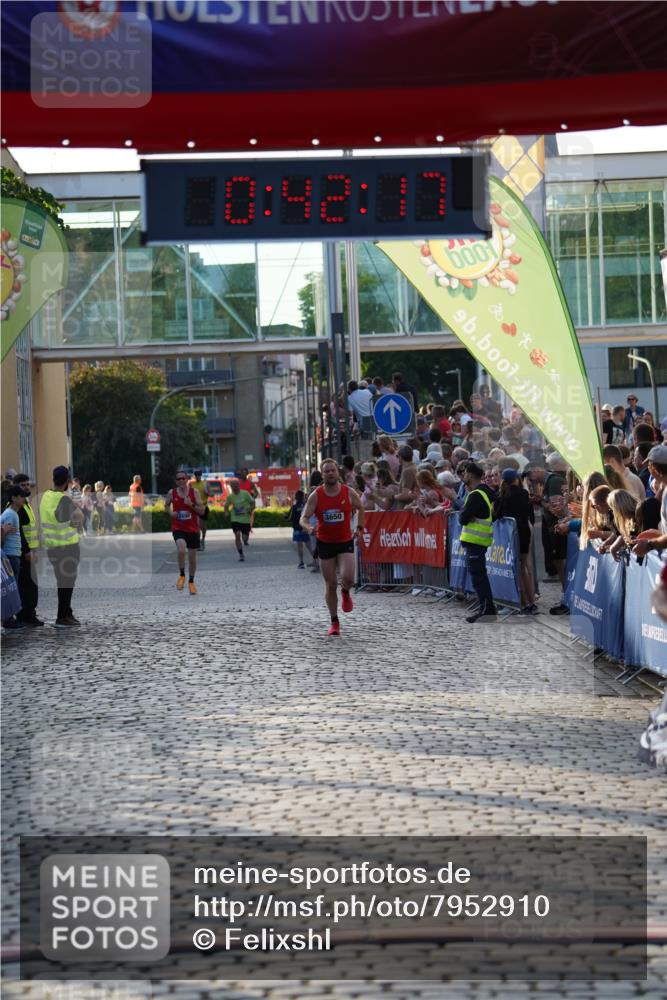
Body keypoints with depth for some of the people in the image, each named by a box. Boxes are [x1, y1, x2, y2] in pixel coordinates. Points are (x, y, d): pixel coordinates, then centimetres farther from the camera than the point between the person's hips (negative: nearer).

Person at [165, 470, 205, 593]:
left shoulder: (194, 492, -2)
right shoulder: (172, 493, 1)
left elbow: (202, 511, -2)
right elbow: (166, 506, 18)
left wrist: (191, 504, -18)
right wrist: (170, 512, -2)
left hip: (193, 528, 1)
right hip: (178, 528, -1)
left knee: (192, 556, 9)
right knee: (181, 549, -29)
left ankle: (191, 581, 30)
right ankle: (182, 575, -7)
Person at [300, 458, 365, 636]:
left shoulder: (349, 493, -5)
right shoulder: (315, 496, -8)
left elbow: (360, 508, 14)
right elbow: (304, 518, -9)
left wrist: (359, 527, 8)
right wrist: (308, 526, -31)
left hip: (345, 541, 0)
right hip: (325, 543, 0)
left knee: (348, 578, -19)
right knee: (330, 584, 3)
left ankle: (345, 593, 19)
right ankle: (334, 622, 16)